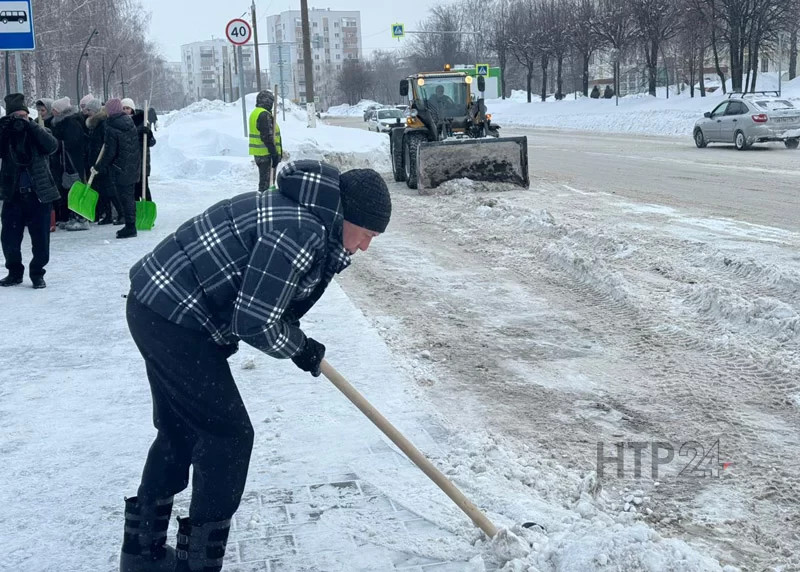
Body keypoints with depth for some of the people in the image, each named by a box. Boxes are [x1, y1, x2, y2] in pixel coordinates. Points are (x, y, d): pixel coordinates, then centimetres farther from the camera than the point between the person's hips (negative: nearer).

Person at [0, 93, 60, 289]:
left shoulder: (37, 132, 5)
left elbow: (52, 145, -15)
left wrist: (31, 125, -20)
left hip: (39, 194, -1)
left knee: (40, 238, 2)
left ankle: (37, 273, 19)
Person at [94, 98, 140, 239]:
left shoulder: (111, 128, -16)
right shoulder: (130, 123, 5)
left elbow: (110, 152, -15)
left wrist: (98, 167, -6)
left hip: (119, 169, -7)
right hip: (132, 168, 7)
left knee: (124, 197, -1)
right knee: (129, 196, 14)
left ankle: (130, 227, 1)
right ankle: (130, 226, 21)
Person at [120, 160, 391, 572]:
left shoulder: (303, 215, 10)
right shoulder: (301, 233, -23)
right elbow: (255, 322, -22)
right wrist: (298, 348, -5)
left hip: (156, 307, 11)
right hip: (175, 321, -11)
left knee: (180, 431, 20)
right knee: (228, 434, -2)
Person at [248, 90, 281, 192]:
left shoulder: (255, 113, 17)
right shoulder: (264, 115, -16)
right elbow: (267, 137, -22)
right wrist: (275, 153, -20)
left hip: (258, 153, 10)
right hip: (266, 153, -10)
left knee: (263, 179, 19)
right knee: (266, 181, -7)